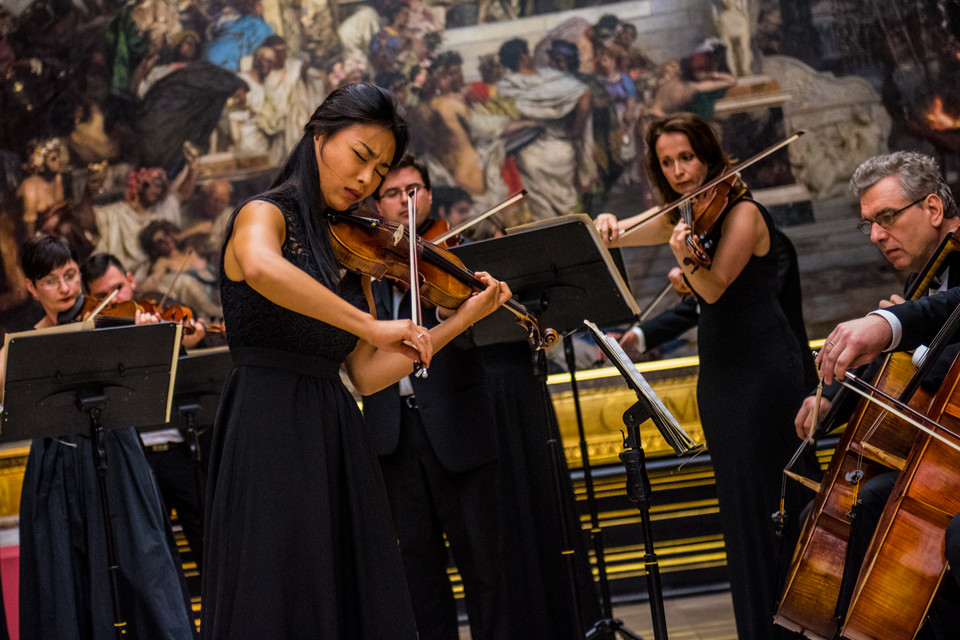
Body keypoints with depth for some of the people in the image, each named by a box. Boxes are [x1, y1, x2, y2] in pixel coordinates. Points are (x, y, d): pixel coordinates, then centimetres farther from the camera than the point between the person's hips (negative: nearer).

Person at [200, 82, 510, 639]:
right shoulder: (264, 215, -3)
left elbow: (367, 375, 10)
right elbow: (260, 268, -30)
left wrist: (462, 320, 5)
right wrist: (371, 326, -30)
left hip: (338, 440, 7)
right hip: (271, 433, -7)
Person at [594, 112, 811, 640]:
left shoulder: (741, 211, -10)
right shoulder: (678, 217, 11)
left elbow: (714, 288, -22)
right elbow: (612, 236, 17)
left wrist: (686, 259, -41)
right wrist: (605, 225, -6)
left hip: (764, 369, -8)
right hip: (718, 373, 8)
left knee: (765, 502, -11)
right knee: (737, 506, 9)